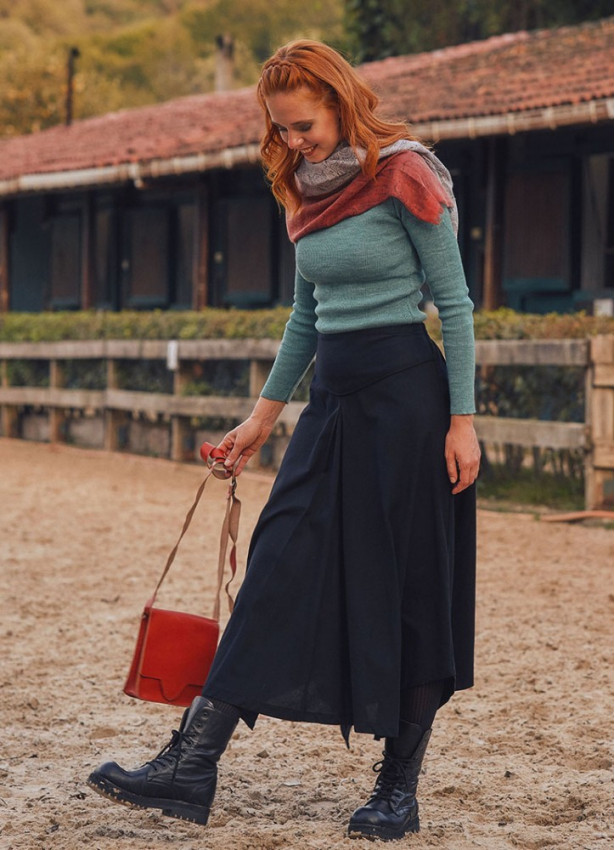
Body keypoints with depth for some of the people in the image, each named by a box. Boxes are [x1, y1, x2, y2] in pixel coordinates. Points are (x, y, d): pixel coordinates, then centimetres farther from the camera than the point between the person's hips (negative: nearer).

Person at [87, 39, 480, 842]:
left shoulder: (404, 176, -9)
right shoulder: (307, 190, 12)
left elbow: (454, 303, -8)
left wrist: (463, 420, -13)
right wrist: (263, 415, 20)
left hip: (406, 392, -7)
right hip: (333, 396, 7)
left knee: (409, 587, 0)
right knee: (279, 571, -1)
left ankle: (399, 788, 9)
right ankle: (191, 766, -6)